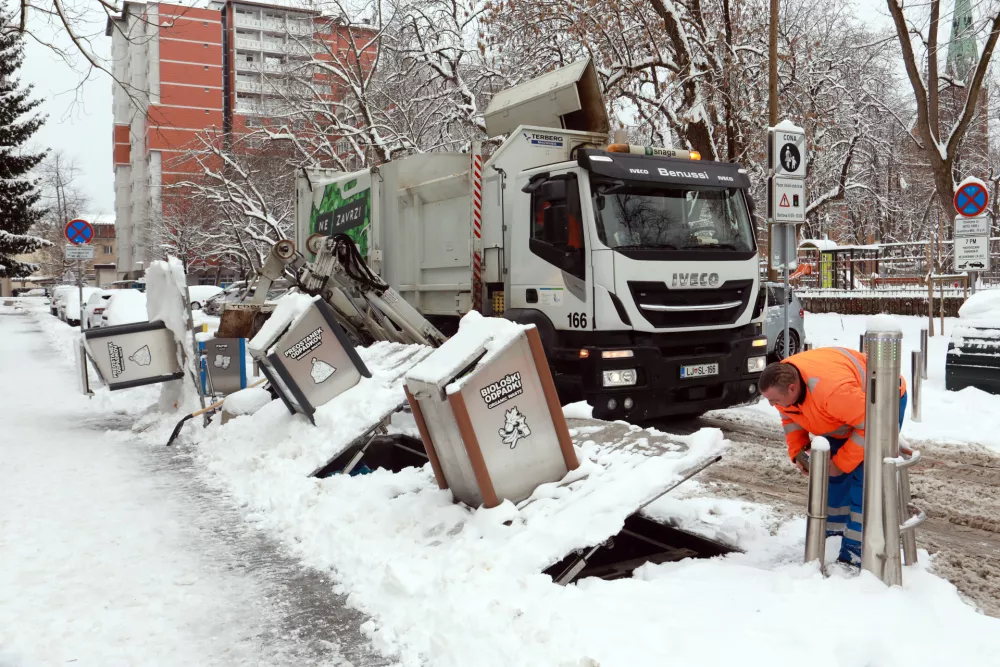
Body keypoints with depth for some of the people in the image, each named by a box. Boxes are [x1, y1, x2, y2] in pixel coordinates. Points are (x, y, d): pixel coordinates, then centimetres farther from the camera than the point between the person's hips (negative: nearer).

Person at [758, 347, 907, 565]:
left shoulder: (832, 389, -45)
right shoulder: (783, 382, -20)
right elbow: (790, 417, 1)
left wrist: (842, 463, -25)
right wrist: (797, 452, -11)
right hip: (844, 410, 8)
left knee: (863, 475, -15)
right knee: (832, 468, 8)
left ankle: (857, 547, -11)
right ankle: (834, 526, 24)